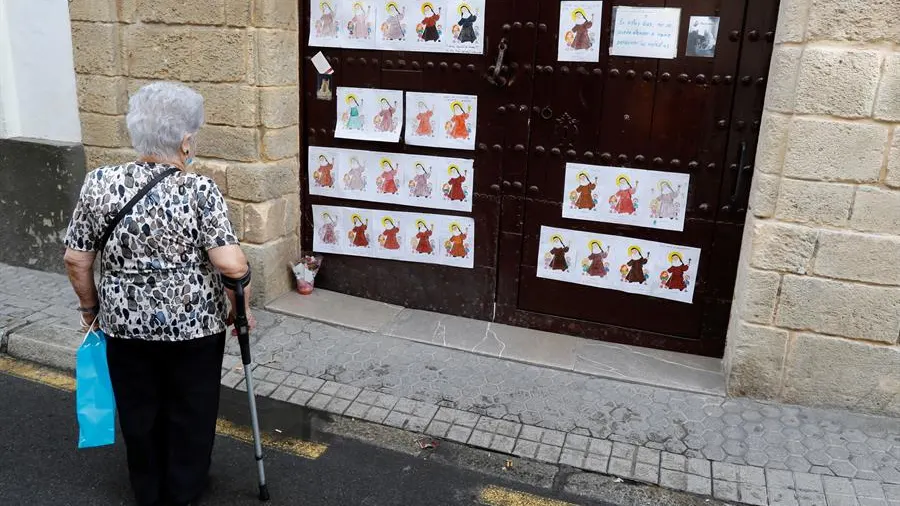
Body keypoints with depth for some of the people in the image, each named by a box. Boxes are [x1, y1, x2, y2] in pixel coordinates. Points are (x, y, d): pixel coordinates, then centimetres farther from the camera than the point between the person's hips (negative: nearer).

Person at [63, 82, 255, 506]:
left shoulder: (99, 184, -7)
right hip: (194, 325, -3)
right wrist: (240, 305, -6)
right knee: (190, 413, 17)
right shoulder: (200, 190, -18)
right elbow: (231, 265, -23)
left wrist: (90, 306, 13)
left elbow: (75, 260, -2)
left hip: (125, 323, 3)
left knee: (139, 413, 21)